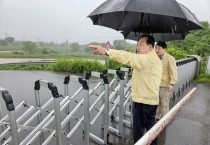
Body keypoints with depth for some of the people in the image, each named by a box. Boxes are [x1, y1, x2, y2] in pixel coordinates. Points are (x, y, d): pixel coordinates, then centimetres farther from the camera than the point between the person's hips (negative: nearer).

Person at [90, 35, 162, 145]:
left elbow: (130, 57, -34)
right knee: (150, 127, 23)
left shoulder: (147, 58, -18)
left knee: (138, 131, 2)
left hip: (142, 101, -10)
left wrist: (106, 51, -41)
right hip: (151, 99, 10)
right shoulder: (154, 58, 16)